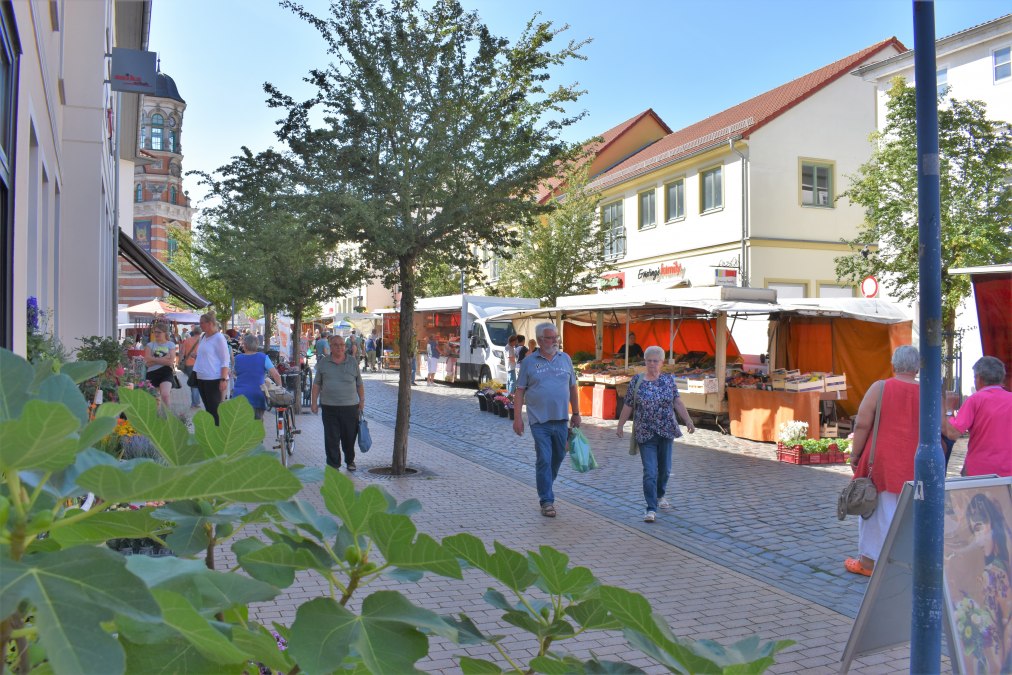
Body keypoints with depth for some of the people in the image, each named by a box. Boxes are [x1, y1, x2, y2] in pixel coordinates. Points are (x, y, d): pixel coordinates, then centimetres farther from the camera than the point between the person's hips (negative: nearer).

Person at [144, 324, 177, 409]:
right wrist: (163, 359, -11)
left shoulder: (171, 344, 4)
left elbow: (171, 361, -9)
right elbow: (147, 362, -5)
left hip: (166, 373, -3)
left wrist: (154, 359, -10)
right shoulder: (150, 345, 9)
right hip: (152, 373, 3)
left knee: (165, 395, -23)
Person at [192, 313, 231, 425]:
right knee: (208, 408, 13)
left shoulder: (219, 338, -10)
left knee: (214, 409, -5)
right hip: (202, 378, 8)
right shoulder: (203, 337, 13)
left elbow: (225, 361, -13)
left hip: (214, 380, -8)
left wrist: (224, 379, -19)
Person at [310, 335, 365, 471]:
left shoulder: (353, 363, 7)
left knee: (349, 437, 8)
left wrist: (362, 401, 4)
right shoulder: (323, 364, 7)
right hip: (329, 408, 0)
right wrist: (314, 402, 2)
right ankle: (333, 465, 9)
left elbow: (359, 385, 10)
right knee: (331, 439, 0)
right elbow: (317, 384, 9)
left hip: (350, 407, 0)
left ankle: (350, 461, 30)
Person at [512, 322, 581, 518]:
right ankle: (546, 501, 4)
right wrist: (517, 417, -6)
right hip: (539, 421, -4)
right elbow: (520, 391, 0)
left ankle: (545, 486, 38)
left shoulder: (565, 359, 8)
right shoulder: (529, 362, -1)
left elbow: (572, 388, 14)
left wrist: (576, 413, 12)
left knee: (558, 456, 15)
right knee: (544, 459, -4)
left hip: (561, 420, 4)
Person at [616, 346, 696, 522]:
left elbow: (678, 402, 4)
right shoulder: (636, 381, -3)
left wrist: (688, 421, -2)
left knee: (665, 468, 16)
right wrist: (620, 425, 8)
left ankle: (660, 495, 41)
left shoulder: (669, 379, 2)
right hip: (645, 434, -3)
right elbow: (628, 406, 4)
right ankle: (651, 509, -6)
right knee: (650, 471, -8)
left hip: (666, 431, 3)